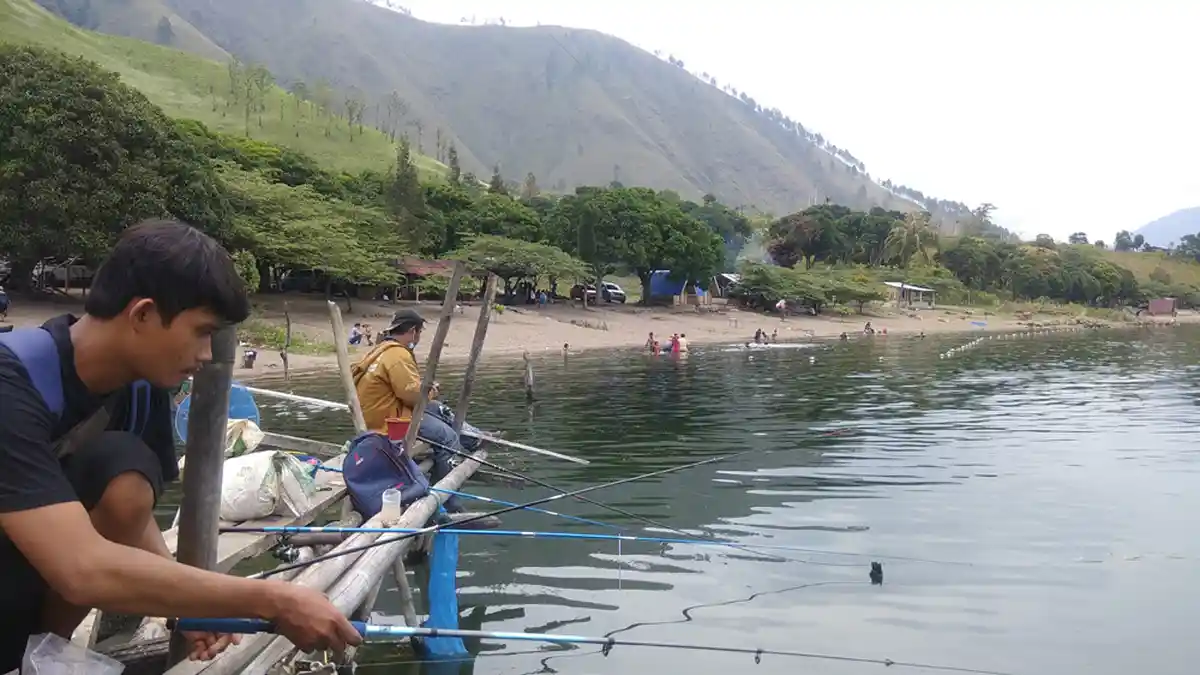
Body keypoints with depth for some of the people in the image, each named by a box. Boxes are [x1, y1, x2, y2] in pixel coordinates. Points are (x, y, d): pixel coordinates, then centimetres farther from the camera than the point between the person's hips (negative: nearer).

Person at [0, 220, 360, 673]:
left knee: (126, 473, -21)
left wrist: (188, 605, -18)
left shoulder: (144, 381, -8)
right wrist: (272, 601, -37)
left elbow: (130, 511, 0)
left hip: (38, 598, 6)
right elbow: (83, 568, -39)